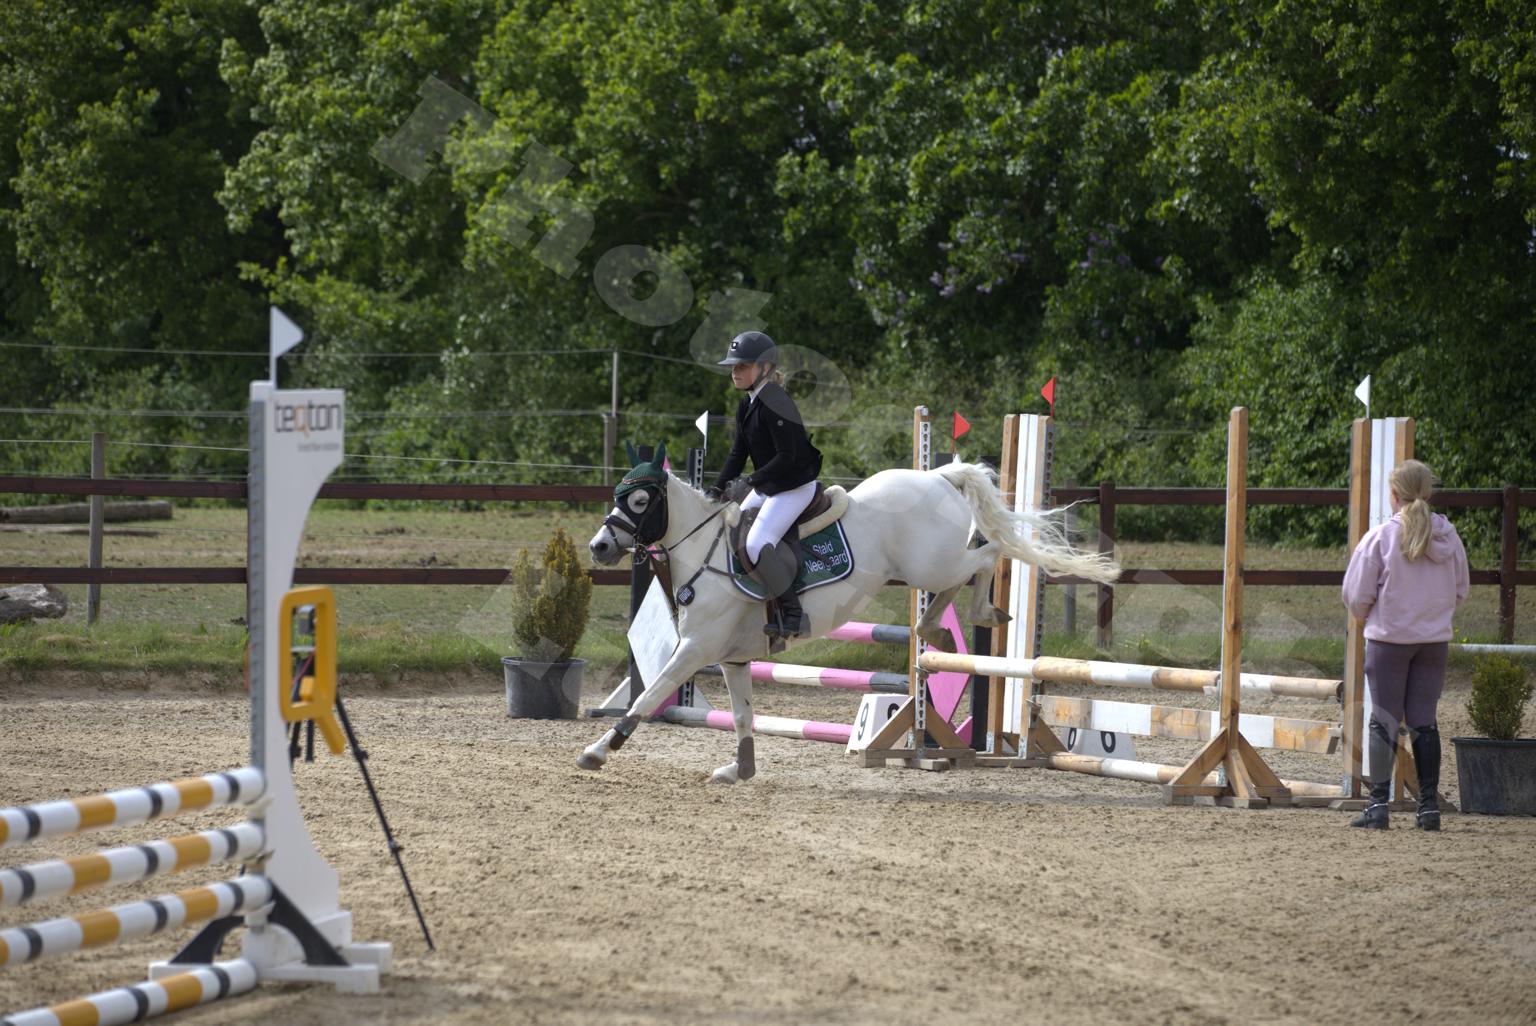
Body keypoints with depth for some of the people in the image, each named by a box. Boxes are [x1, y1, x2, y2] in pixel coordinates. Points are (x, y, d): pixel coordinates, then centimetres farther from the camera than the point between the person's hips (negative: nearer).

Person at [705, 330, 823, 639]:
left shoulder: (775, 404, -20)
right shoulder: (746, 407, 10)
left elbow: (786, 457, -24)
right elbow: (739, 452, 13)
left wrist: (749, 481, -25)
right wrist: (717, 489, 2)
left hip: (795, 488, -11)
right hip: (766, 487, 11)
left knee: (757, 544, -24)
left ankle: (792, 613, -15)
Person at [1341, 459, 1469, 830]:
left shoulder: (1380, 537, -11)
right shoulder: (1448, 538, 1)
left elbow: (1357, 594, -6)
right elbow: (1460, 590, 10)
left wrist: (1365, 617, 15)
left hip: (1388, 639, -3)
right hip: (1435, 639, 3)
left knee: (1384, 720, 2)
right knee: (1424, 721, 8)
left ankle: (1378, 803, -3)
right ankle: (1429, 804, 6)